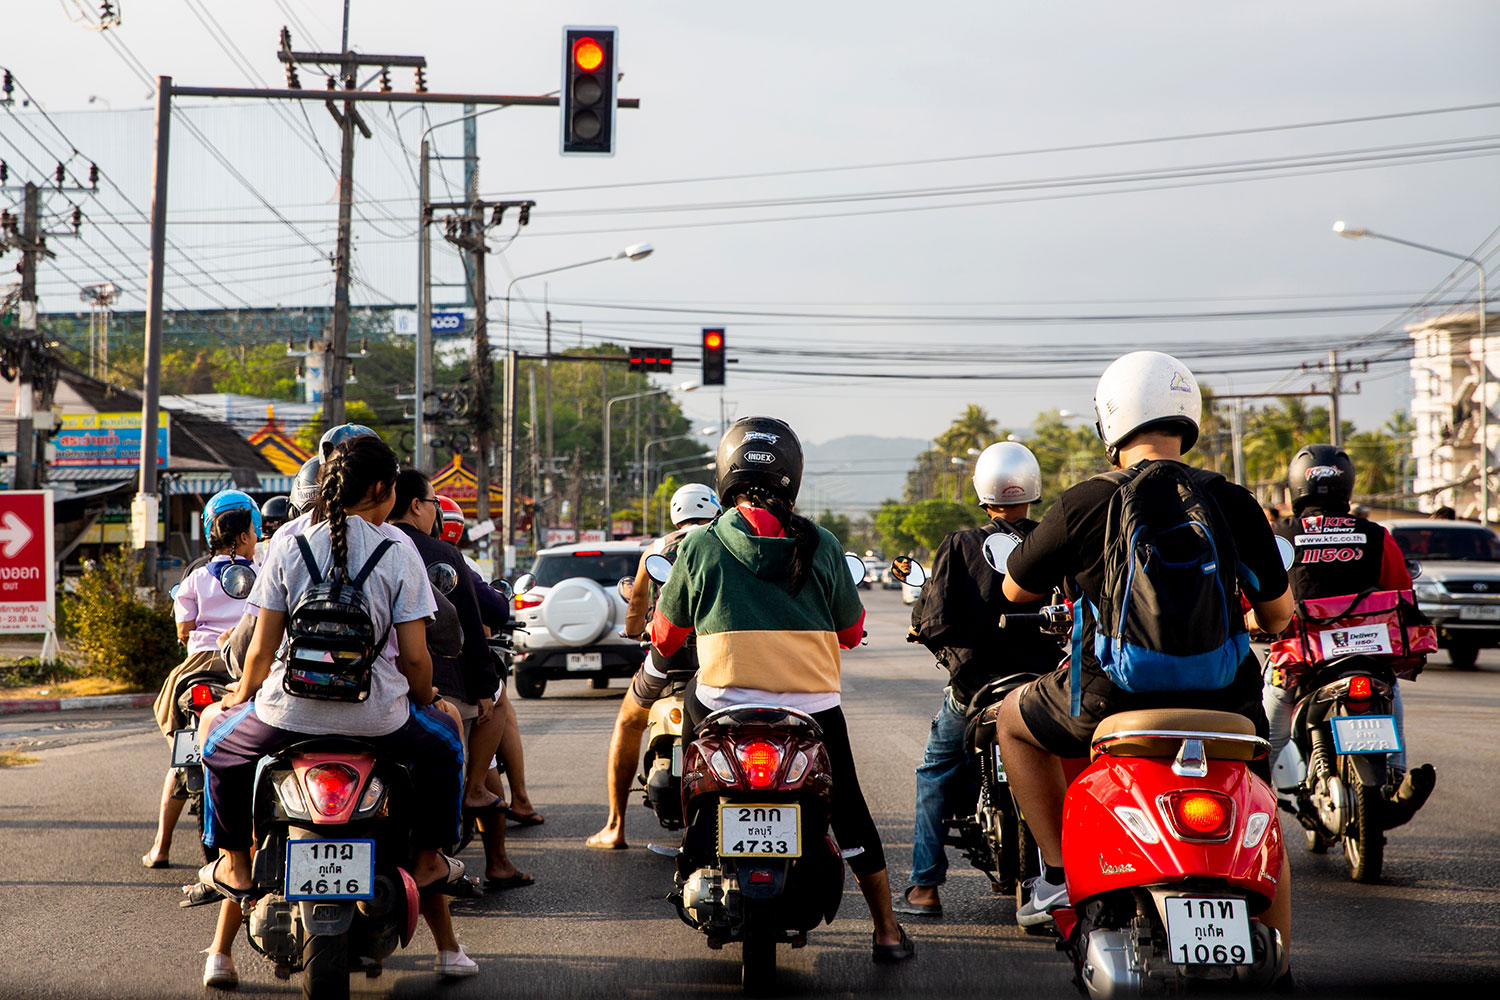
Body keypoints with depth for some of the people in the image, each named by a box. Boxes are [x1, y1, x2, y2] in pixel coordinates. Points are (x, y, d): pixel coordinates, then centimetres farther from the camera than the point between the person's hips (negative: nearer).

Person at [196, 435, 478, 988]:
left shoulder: (288, 547, 1)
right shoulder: (398, 553, -2)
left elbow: (262, 648, 2)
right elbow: (414, 657, -4)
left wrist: (243, 693, 22)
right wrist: (425, 698, 17)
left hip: (290, 711, 1)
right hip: (376, 715, -1)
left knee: (219, 741, 31)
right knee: (443, 742, 31)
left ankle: (235, 863, 28)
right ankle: (428, 861, 27)